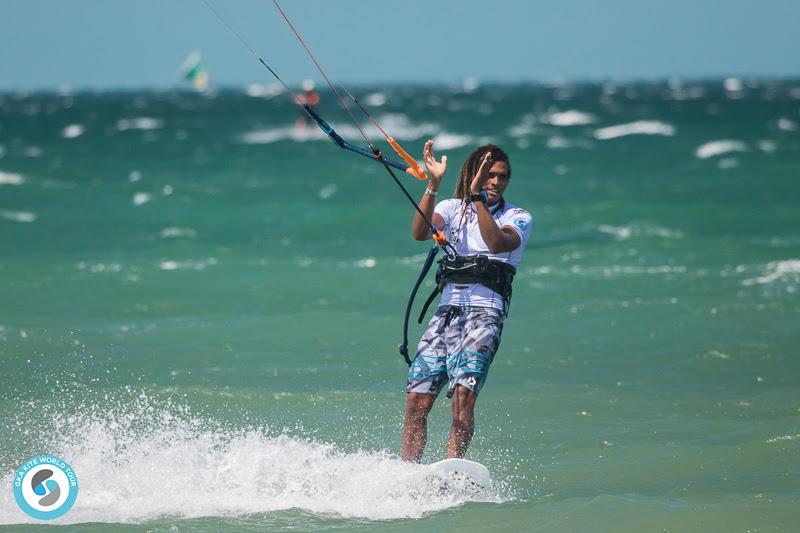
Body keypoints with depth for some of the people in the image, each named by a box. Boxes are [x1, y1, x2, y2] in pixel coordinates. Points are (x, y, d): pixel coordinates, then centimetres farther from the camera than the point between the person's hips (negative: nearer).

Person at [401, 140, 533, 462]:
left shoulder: (518, 217, 7)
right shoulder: (453, 208, 15)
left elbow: (498, 243, -16)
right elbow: (420, 233, -7)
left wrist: (478, 198, -21)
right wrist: (433, 186, -18)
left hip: (485, 311, -4)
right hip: (447, 311, 4)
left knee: (463, 394, -25)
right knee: (416, 402, -4)